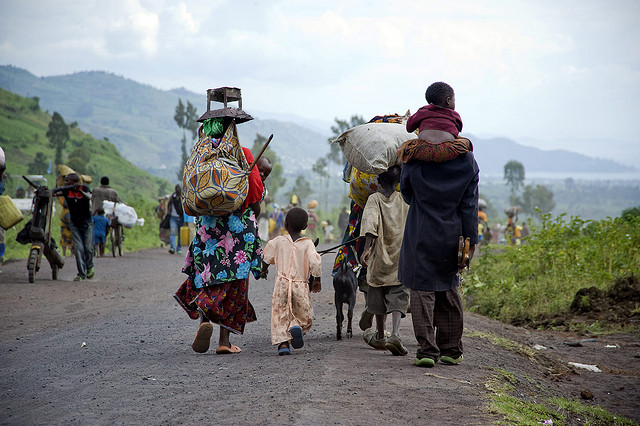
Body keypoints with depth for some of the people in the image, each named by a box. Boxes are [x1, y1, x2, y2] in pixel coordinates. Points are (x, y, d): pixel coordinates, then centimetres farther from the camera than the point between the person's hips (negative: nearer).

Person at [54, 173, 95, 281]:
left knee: (88, 248, -4)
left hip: (87, 222, -2)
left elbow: (89, 197, -28)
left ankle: (89, 267, 24)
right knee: (78, 248, -7)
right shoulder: (67, 190, -2)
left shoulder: (84, 188, -9)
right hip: (74, 223, 2)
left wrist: (80, 191, -47)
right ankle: (82, 274, -3)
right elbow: (56, 193, -17)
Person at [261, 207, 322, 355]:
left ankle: (283, 343, -12)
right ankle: (297, 327, -18)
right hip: (301, 286, 0)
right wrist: (317, 280, 4)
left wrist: (263, 271, 38)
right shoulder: (307, 243, 0)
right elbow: (315, 262, -10)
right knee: (304, 316, 13)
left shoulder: (278, 241, 5)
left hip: (282, 283, 0)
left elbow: (267, 259, 18)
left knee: (280, 316, 5)